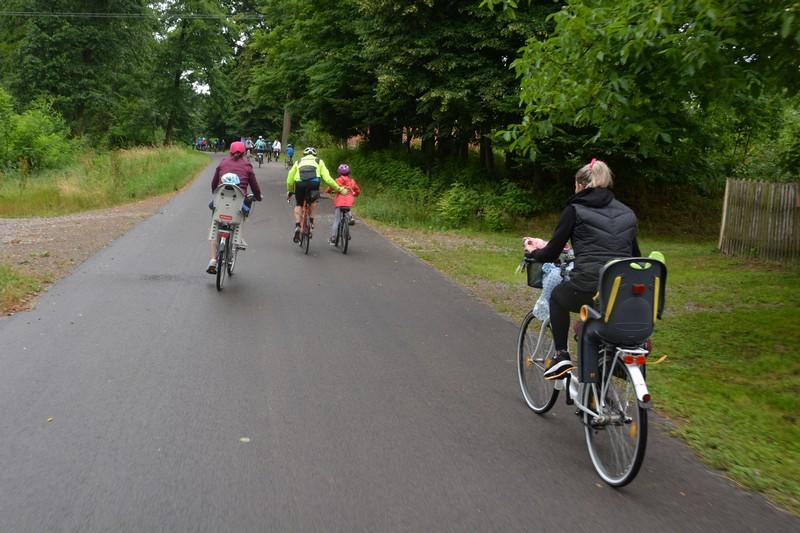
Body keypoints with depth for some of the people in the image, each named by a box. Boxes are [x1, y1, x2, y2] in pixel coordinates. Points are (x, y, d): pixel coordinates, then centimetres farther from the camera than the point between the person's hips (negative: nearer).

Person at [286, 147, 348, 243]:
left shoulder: (299, 162, 31)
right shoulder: (319, 161, 27)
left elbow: (290, 179, 27)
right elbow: (327, 178, 14)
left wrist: (289, 191, 41)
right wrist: (339, 189, 18)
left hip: (299, 183, 1)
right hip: (313, 183, -1)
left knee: (298, 205, 22)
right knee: (313, 201, 30)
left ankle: (297, 227, 8)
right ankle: (311, 221, 20)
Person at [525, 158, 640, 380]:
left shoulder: (575, 210, 4)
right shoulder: (627, 213, 18)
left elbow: (551, 255, 6)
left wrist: (533, 253, 28)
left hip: (588, 289, -4)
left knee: (558, 297, 30)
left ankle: (561, 355, 22)